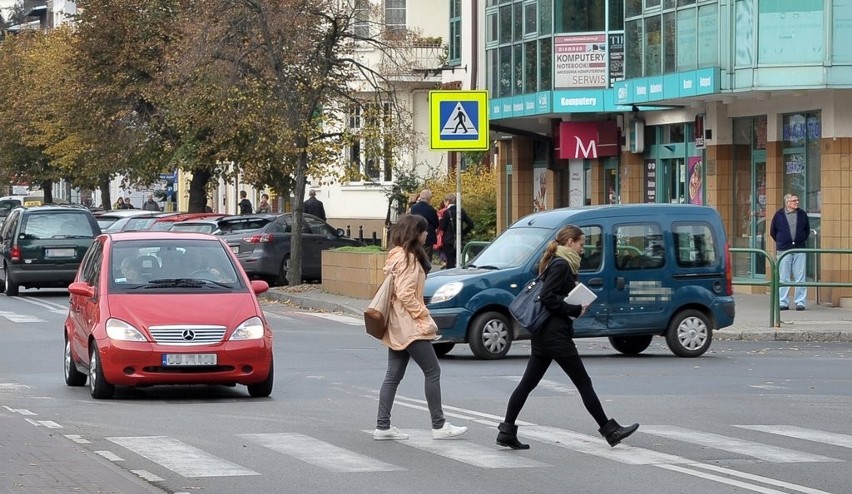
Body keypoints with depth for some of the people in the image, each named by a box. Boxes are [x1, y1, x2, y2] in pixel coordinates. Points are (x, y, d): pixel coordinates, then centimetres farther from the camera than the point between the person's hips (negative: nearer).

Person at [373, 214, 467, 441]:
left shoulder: (396, 256, 16)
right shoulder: (408, 258, -15)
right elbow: (405, 293, -21)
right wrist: (422, 314, -15)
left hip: (397, 327, 10)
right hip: (410, 326, -10)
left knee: (393, 376, 9)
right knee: (432, 371, -3)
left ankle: (383, 426, 8)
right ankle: (439, 425, -1)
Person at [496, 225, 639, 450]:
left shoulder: (557, 264, 17)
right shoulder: (561, 265, -13)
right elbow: (547, 297, -22)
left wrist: (577, 306, 7)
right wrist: (575, 310, -16)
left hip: (543, 335, 10)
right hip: (556, 335, -10)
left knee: (528, 383, 7)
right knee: (583, 382, -3)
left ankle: (507, 431, 5)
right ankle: (609, 430, 3)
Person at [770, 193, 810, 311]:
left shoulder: (802, 214, 8)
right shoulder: (779, 215, 3)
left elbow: (807, 230, 20)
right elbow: (773, 232, 12)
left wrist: (802, 241, 13)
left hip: (800, 250, 1)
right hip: (783, 250, -1)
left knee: (800, 278, -1)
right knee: (783, 279, 2)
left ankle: (800, 302, 3)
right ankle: (783, 302, 7)